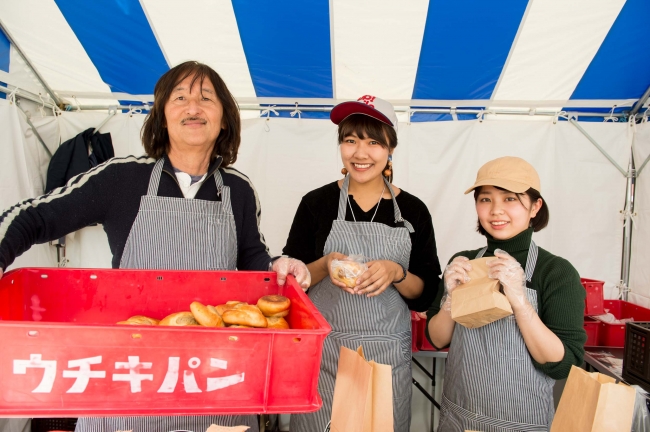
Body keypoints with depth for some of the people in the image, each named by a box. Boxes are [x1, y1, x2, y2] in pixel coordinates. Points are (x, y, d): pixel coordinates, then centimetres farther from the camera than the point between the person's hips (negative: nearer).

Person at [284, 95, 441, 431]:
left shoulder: (413, 211, 0)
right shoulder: (316, 203, -2)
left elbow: (427, 294, 3)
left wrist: (396, 273, -16)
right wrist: (325, 265, -16)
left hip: (387, 355, 1)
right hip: (323, 351, 0)